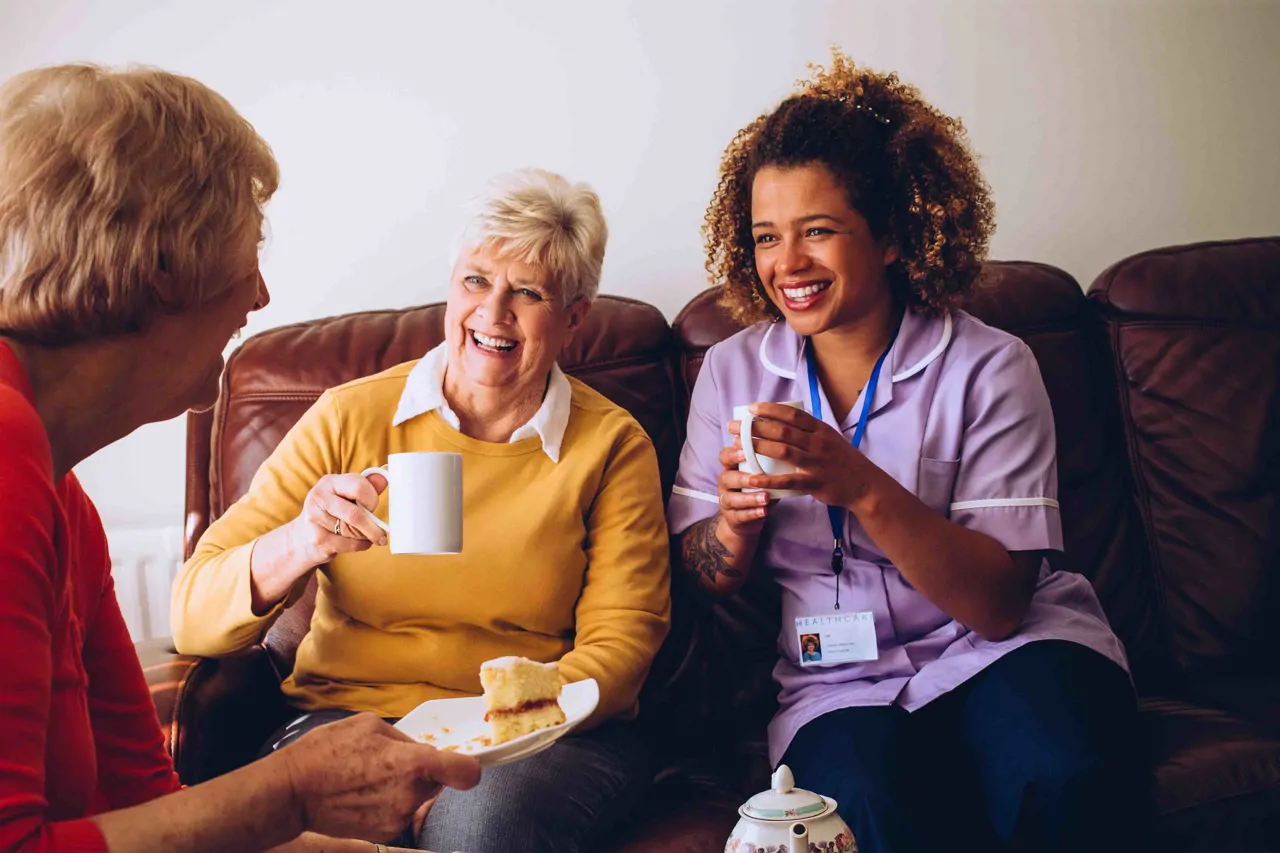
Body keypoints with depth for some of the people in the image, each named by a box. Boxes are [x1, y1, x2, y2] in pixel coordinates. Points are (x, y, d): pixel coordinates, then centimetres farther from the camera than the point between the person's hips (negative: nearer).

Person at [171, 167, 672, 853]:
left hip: (549, 734, 0)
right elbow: (193, 619, -3)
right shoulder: (349, 418, 2)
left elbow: (620, 640, 0)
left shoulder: (612, 445, 3)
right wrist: (298, 546, -25)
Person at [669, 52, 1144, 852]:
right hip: (843, 682, 1)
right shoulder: (731, 371, 5)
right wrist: (735, 522, -14)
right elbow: (706, 574, 10)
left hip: (1001, 652, -1)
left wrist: (864, 490, -27)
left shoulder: (988, 368, -6)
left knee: (1059, 782, -33)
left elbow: (1000, 604, -13)